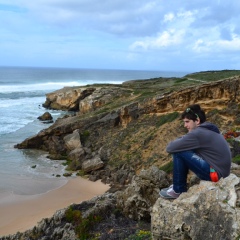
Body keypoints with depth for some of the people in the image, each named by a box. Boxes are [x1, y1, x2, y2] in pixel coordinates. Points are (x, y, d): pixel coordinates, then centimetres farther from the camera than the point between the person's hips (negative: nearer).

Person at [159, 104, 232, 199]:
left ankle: (178, 190, 2)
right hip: (221, 170, 10)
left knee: (178, 153, -12)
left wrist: (179, 141, 3)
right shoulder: (208, 130, 11)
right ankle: (179, 185, 19)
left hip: (215, 173, -10)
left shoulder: (198, 133, -18)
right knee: (183, 150, 13)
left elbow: (170, 148, -16)